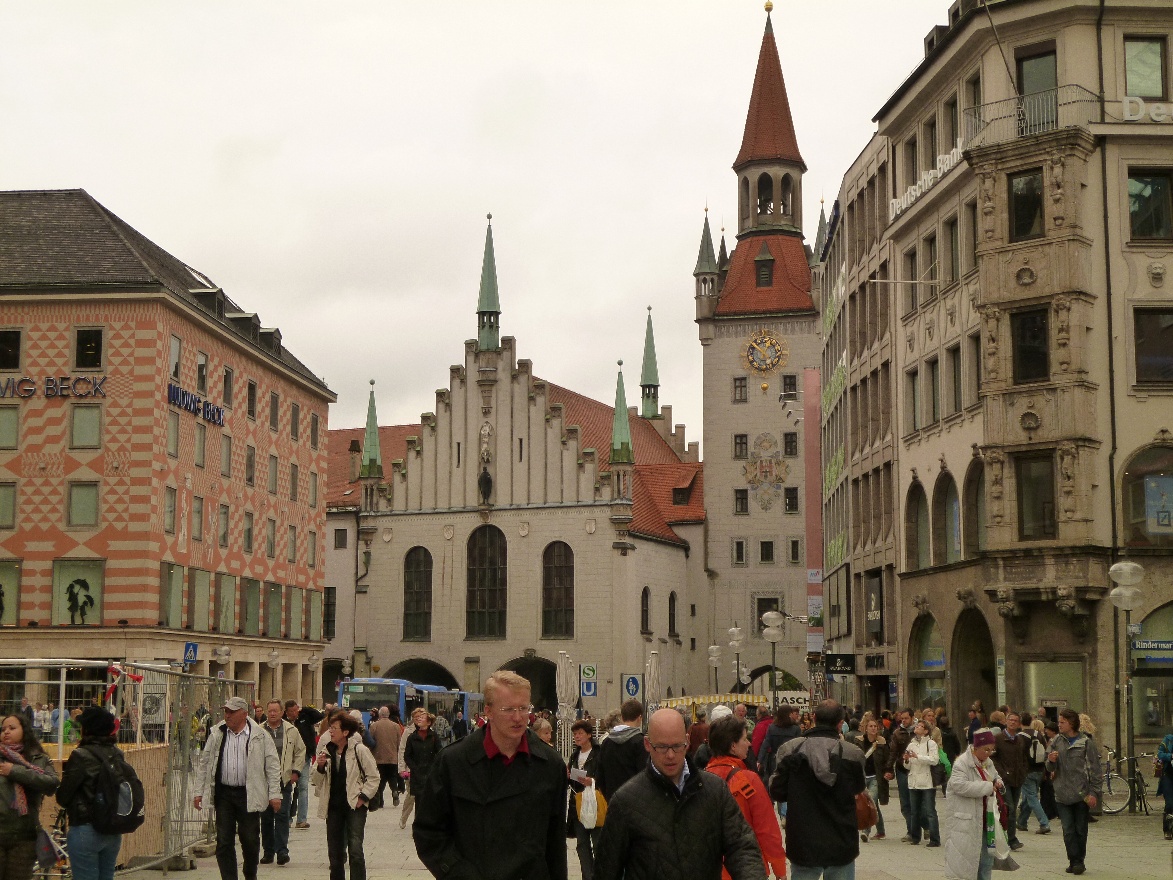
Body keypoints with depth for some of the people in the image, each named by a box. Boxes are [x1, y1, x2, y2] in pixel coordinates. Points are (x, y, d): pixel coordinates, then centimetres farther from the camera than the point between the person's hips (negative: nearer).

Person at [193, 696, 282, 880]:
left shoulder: (260, 736, -3)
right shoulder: (216, 734, 6)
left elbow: (273, 766, -1)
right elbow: (204, 764, 11)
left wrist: (274, 794, -6)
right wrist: (199, 792, 8)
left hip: (249, 794, -2)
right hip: (223, 794, 2)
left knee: (250, 840, 7)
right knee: (223, 841, 0)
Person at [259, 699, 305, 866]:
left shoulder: (291, 731, 6)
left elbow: (300, 751, 14)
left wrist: (296, 771, 5)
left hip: (284, 779, -1)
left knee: (282, 815, -8)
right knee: (266, 816, 6)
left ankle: (282, 850, -8)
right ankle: (268, 851, 15)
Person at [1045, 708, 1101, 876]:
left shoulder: (1085, 742, -4)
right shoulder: (1056, 742, 7)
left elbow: (1095, 769, -3)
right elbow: (1051, 768, 12)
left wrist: (1094, 792, -8)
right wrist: (1051, 761, -11)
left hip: (1082, 794, -2)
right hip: (1062, 795, 3)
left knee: (1081, 830, 6)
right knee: (1068, 831, -2)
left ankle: (1079, 861, 16)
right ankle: (1074, 860, 4)